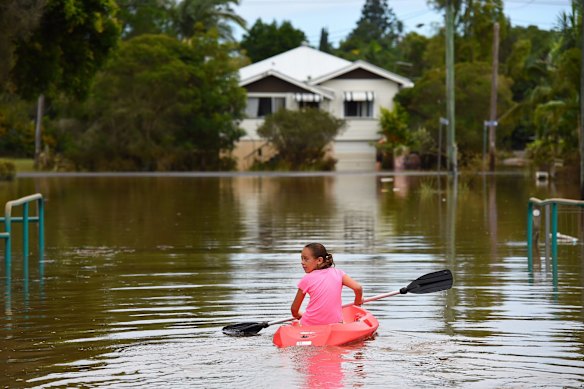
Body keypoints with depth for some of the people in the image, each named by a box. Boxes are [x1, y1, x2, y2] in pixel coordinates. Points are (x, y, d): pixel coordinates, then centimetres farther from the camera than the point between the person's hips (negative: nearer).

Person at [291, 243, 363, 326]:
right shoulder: (337, 273, 4)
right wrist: (358, 301, 18)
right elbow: (358, 288, -5)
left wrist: (298, 316, 29)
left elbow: (294, 309, 5)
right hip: (334, 324, 3)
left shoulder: (307, 279, -1)